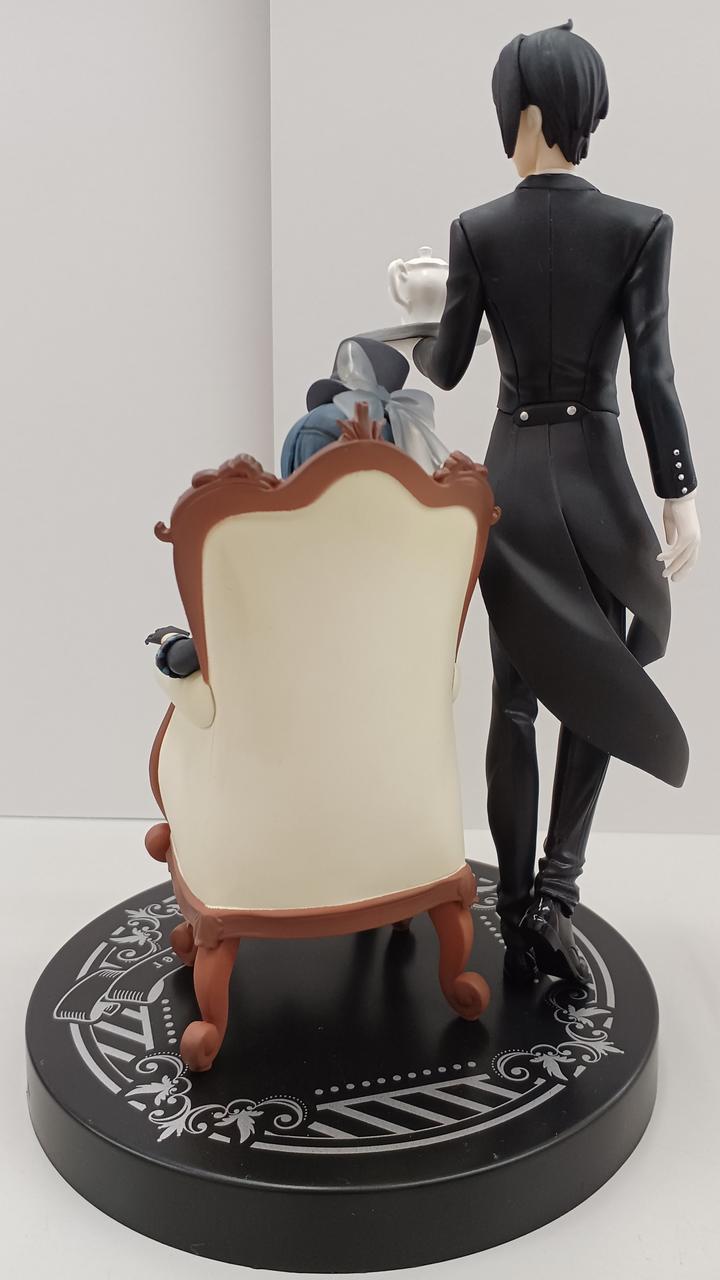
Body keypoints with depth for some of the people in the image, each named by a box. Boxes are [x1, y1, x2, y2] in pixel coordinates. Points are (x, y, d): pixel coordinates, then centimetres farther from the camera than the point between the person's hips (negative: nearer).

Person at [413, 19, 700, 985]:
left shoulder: (478, 230, -2)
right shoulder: (640, 227, -5)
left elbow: (446, 367, 4)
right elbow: (652, 371, -11)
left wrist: (414, 339, 27)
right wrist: (681, 497, -8)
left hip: (510, 479, 2)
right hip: (595, 481, -1)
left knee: (515, 703, 9)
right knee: (598, 694, 13)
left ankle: (519, 918, 16)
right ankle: (554, 893, 3)